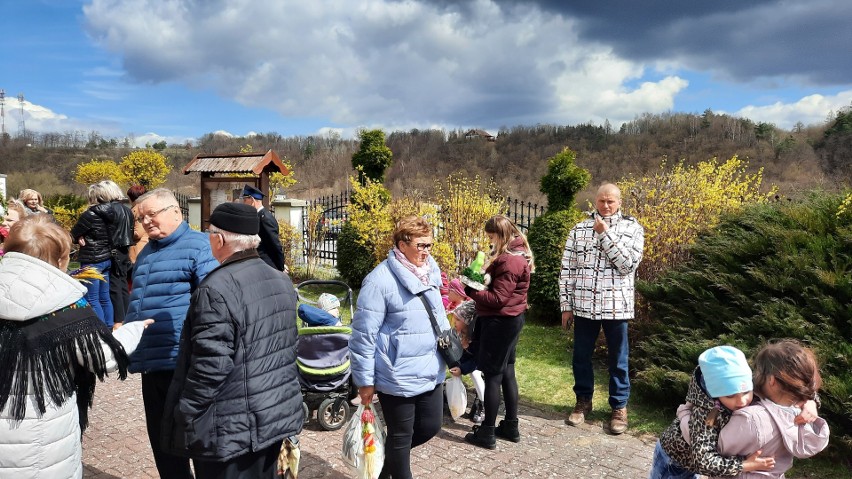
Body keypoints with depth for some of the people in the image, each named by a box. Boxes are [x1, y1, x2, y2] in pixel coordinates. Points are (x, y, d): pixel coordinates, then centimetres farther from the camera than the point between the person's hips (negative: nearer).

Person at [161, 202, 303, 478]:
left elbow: (210, 366, -24)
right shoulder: (281, 280, 5)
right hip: (278, 415, 8)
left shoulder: (218, 289, -21)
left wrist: (184, 417, -10)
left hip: (233, 428, -8)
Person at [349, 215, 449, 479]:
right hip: (398, 376, -7)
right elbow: (363, 334, -15)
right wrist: (365, 380, -12)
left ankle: (387, 457, 42)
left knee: (430, 426, 18)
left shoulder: (430, 273, 4)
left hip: (431, 371, 7)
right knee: (401, 435, 10)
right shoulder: (380, 280, -19)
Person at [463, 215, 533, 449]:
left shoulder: (508, 260, -22)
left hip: (500, 322, -10)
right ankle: (511, 426, 26)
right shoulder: (517, 253, 11)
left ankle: (487, 433, 10)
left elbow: (498, 298, -23)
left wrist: (471, 291, -15)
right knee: (507, 372, 16)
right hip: (510, 319, 10)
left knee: (493, 374, -1)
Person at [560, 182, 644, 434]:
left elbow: (628, 264, -14)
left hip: (616, 306, -2)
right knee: (581, 357, 12)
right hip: (583, 306, 2)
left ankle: (619, 407, 26)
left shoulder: (632, 228, 0)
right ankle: (583, 401, 31)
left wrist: (605, 234, -15)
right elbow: (567, 269, 4)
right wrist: (566, 305, 1)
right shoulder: (580, 229, 4)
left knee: (618, 360, 10)